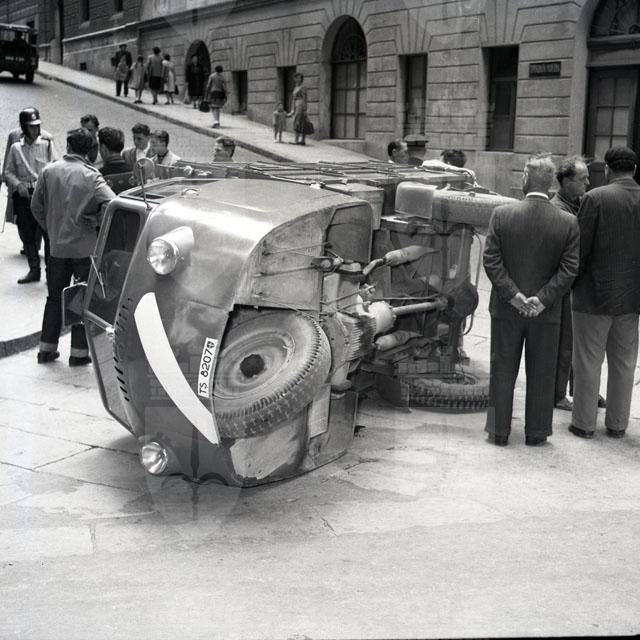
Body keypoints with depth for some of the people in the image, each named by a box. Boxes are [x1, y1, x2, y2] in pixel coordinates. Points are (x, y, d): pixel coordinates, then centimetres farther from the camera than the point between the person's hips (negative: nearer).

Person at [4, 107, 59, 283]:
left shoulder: (47, 144, 3)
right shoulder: (15, 148, 9)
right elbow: (8, 172, 9)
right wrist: (18, 184, -8)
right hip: (24, 196, 3)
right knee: (27, 234, 7)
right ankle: (34, 270, 18)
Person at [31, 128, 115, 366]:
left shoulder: (49, 171, -1)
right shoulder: (91, 176, -11)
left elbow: (36, 206, 4)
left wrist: (51, 229, 15)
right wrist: (95, 220, -5)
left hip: (57, 246, 4)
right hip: (85, 246, -3)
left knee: (55, 297, 17)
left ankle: (47, 349, 22)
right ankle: (79, 352, 10)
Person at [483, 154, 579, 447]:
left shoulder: (502, 214, -9)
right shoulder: (568, 223, -7)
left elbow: (491, 260, -12)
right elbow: (569, 269, -9)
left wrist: (512, 295, -10)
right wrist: (543, 299, -9)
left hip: (506, 310, 0)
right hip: (547, 313, 1)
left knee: (502, 372, 12)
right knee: (541, 375, 13)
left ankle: (499, 431, 19)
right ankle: (536, 433, 22)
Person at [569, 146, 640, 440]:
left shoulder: (595, 198, -14)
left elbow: (580, 248, -14)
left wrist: (570, 282, 0)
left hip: (594, 294, -4)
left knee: (588, 361, 7)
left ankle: (584, 423, 14)